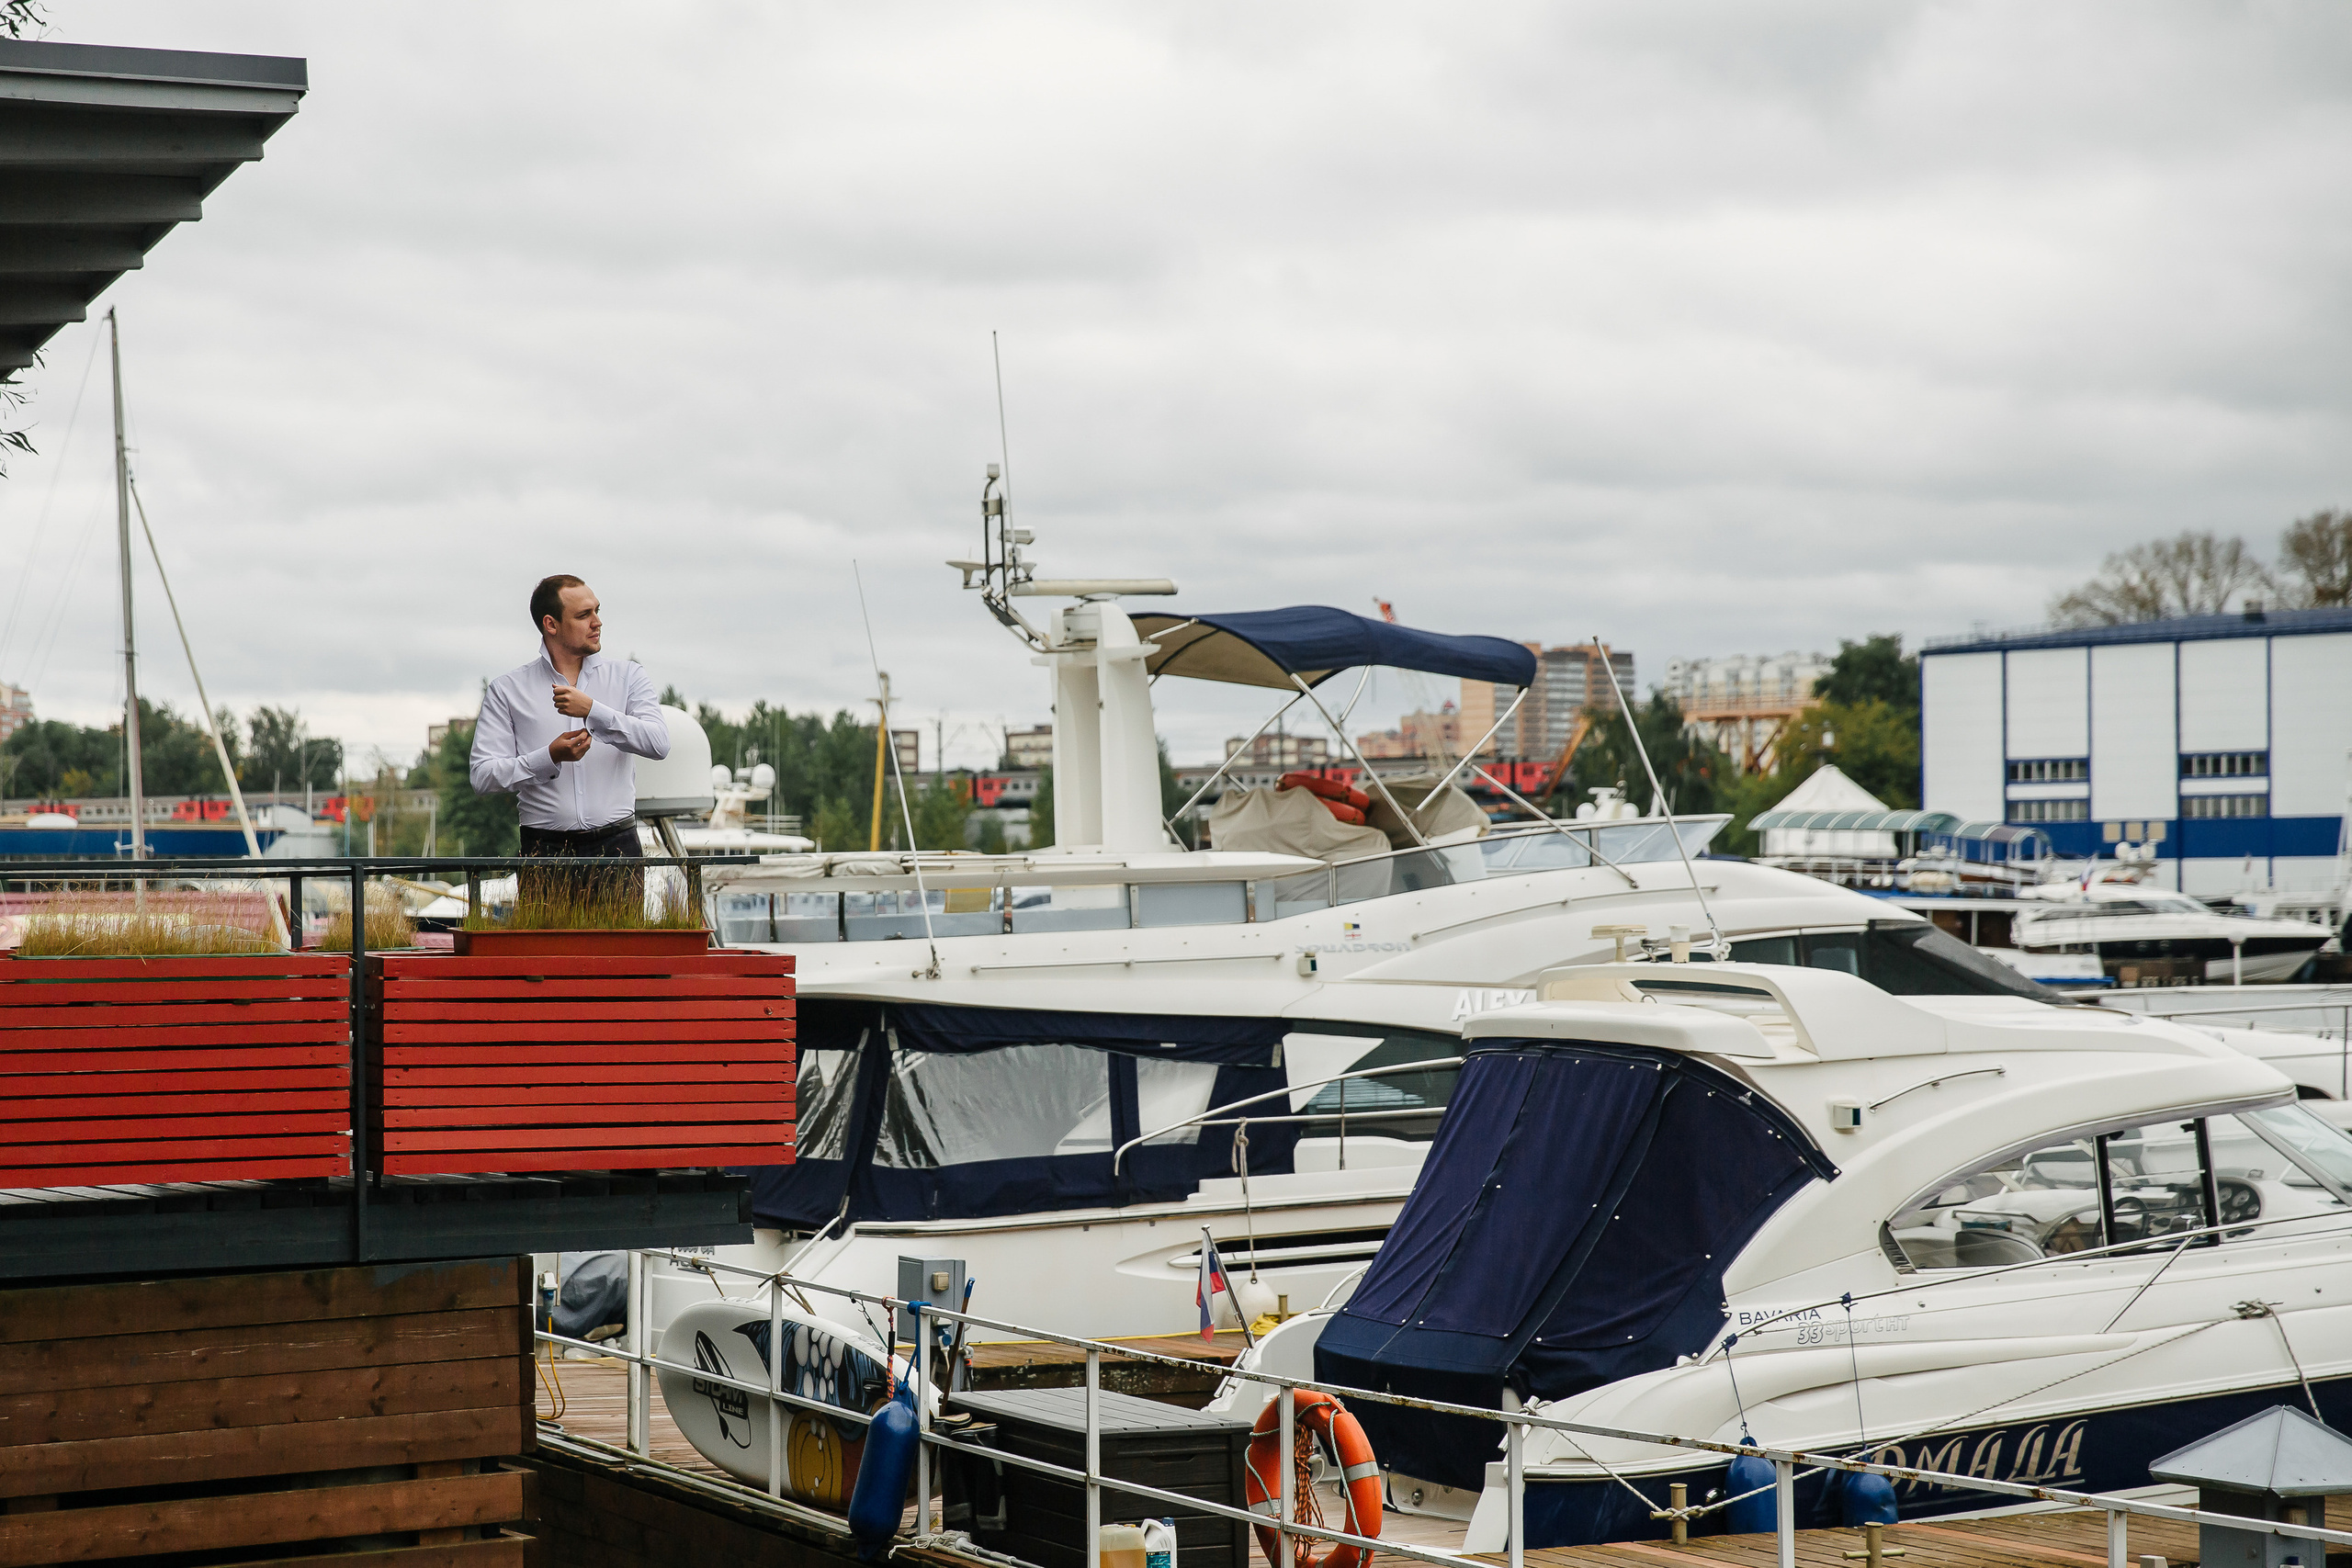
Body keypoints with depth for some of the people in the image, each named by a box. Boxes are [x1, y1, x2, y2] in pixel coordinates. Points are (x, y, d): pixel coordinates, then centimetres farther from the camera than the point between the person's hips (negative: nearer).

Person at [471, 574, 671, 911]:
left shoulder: (629, 677, 10)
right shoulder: (507, 690, 7)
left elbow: (659, 744, -6)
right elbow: (483, 776, -1)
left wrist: (593, 711, -16)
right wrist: (550, 757, -13)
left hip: (615, 845, 1)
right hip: (545, 851, -1)